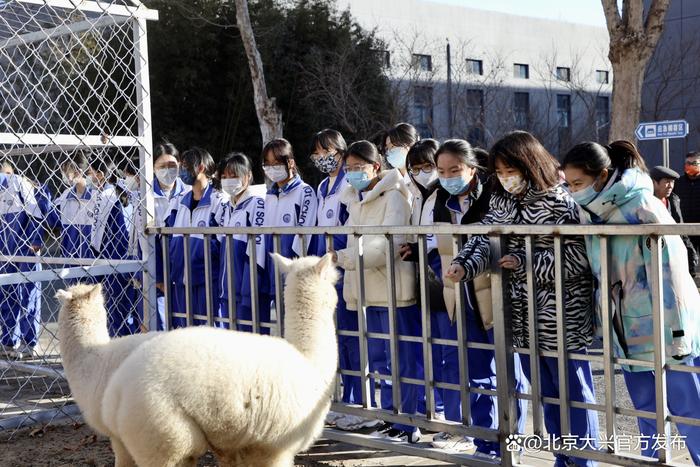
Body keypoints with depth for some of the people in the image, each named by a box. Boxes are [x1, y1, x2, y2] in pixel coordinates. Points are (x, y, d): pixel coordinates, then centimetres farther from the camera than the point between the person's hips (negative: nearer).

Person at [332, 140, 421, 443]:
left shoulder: (392, 197, -10)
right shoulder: (355, 200, 16)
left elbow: (388, 246, -21)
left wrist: (342, 257, -24)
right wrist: (350, 287, 11)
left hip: (394, 291, -9)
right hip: (370, 291, 9)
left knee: (401, 360, -3)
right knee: (378, 360, 14)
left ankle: (407, 426, 5)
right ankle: (390, 419, 25)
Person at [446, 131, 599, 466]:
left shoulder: (559, 202, -11)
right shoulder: (500, 202, 8)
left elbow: (578, 256, -16)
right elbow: (484, 240, -1)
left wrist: (525, 262, -18)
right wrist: (464, 265, -21)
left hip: (560, 317, -7)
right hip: (522, 315, 7)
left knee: (574, 394, 5)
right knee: (546, 394, 17)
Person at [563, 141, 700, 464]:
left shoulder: (642, 206, -16)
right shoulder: (592, 213, 5)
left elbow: (668, 268, -19)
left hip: (665, 332, -7)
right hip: (628, 335, 7)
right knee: (647, 414, 16)